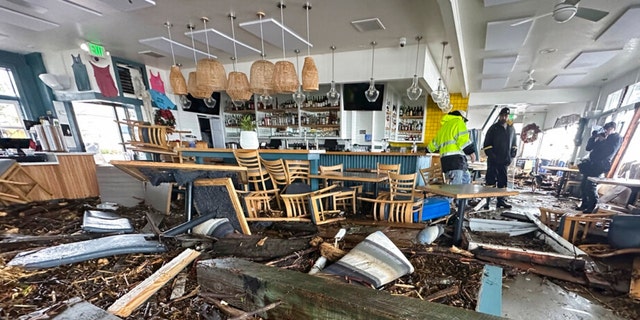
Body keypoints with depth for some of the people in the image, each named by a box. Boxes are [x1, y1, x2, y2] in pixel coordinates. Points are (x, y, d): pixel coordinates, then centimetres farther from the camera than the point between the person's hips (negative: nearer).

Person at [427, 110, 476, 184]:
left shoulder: (444, 126, 26)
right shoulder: (458, 122, 2)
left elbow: (434, 144, 33)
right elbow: (463, 140, -13)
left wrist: (429, 149, 52)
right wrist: (471, 151, -5)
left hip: (445, 159, 9)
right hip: (455, 158, -9)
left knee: (466, 178, 21)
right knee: (456, 186, -12)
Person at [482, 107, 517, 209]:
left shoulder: (511, 129, 14)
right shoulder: (493, 128, -2)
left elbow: (514, 144, 21)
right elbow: (487, 144, -6)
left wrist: (512, 156, 9)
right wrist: (492, 156, -13)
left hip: (504, 161, 5)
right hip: (493, 161, -5)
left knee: (503, 181, 10)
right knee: (491, 181, -6)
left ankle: (501, 201, 18)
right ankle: (487, 201, -4)